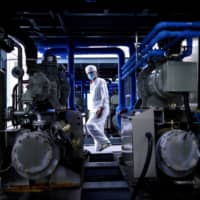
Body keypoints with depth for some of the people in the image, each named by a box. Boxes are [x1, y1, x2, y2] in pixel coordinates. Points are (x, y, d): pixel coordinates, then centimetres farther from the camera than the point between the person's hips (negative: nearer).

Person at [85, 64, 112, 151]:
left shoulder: (101, 81, -2)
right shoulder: (91, 85, 24)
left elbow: (105, 96, -13)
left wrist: (100, 108, -24)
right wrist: (90, 111, 18)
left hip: (101, 109, -9)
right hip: (94, 110, 9)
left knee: (90, 125, -23)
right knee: (98, 129, 3)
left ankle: (105, 142, -19)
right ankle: (98, 150, 3)